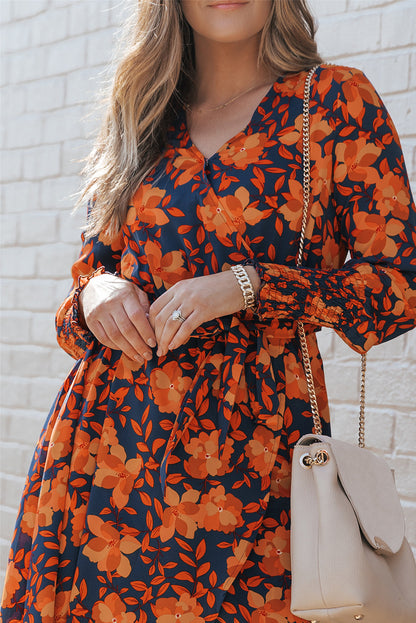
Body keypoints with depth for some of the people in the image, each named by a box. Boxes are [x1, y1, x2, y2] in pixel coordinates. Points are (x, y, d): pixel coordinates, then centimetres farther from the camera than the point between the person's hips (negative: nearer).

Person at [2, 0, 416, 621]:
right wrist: (95, 292, -2)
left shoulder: (336, 99, 3)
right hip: (108, 428, 4)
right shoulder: (140, 122, 15)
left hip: (248, 437, -3)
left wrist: (246, 286, -13)